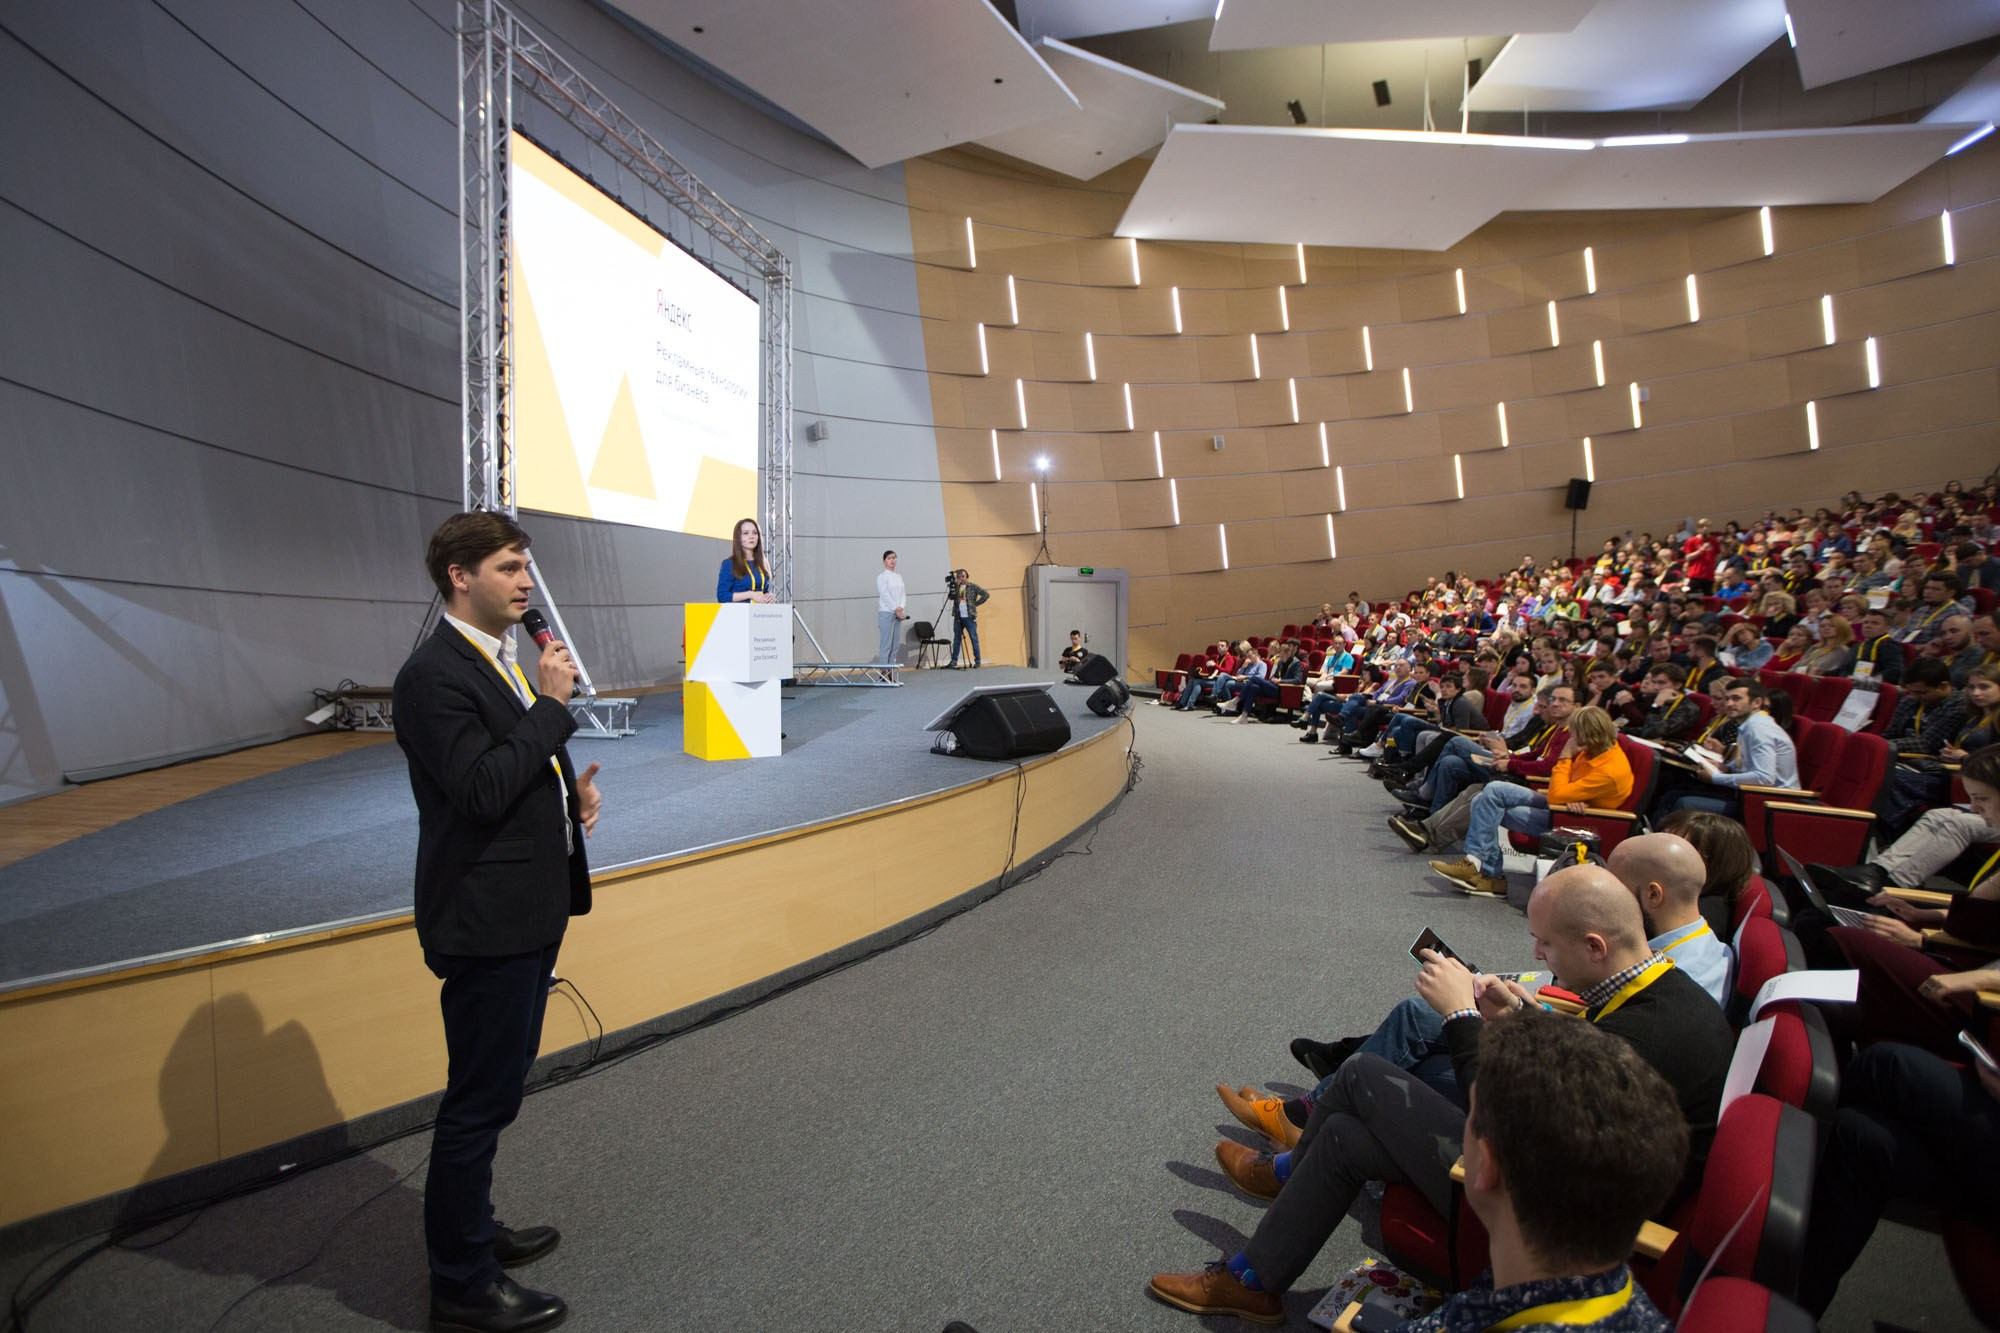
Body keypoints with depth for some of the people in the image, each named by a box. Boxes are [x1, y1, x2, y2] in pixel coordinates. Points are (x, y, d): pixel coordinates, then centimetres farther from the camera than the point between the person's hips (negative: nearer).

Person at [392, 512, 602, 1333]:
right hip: (487, 921, -10)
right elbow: (482, 789, -26)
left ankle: (472, 1232, 42)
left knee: (493, 1091, 23)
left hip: (529, 911, 10)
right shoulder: (434, 675, -19)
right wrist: (552, 704, -22)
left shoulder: (509, 658, 11)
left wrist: (574, 790, 3)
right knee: (480, 1102, 4)